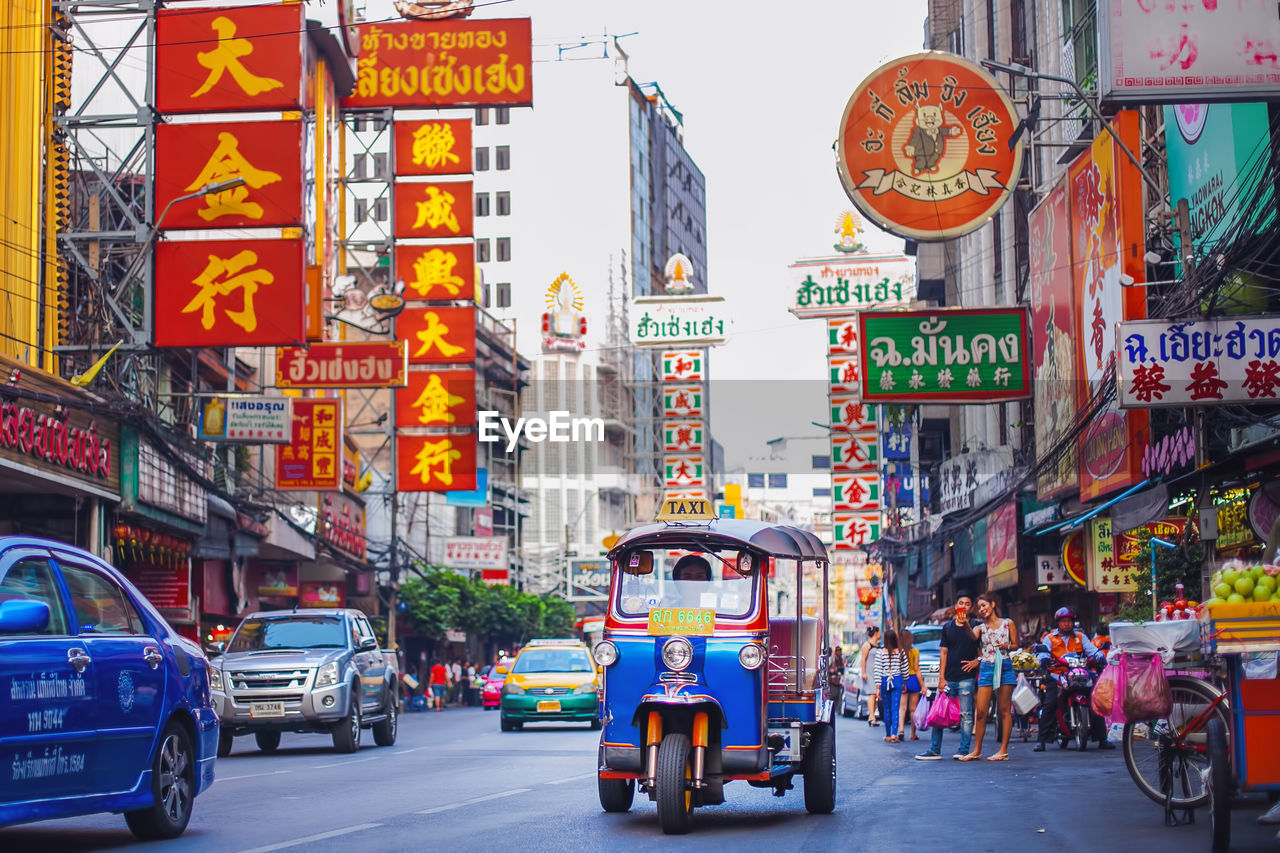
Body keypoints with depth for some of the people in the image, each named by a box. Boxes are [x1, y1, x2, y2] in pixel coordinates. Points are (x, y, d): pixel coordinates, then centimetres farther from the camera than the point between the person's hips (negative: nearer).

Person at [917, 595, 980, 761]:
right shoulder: (948, 627, 13)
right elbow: (944, 653, 11)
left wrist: (977, 661, -14)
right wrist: (941, 678, 5)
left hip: (967, 678, -4)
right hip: (949, 678, 4)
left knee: (965, 715, -3)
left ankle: (963, 750, 3)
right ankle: (934, 750, 7)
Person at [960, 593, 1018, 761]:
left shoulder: (1008, 623, 8)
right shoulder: (980, 627, 10)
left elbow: (1015, 645, 12)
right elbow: (972, 637, -12)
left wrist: (1007, 646, -10)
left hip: (1004, 667, -2)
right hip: (986, 669, 2)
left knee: (1005, 710, -1)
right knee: (981, 712, -3)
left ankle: (1003, 751, 1)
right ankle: (977, 750, 4)